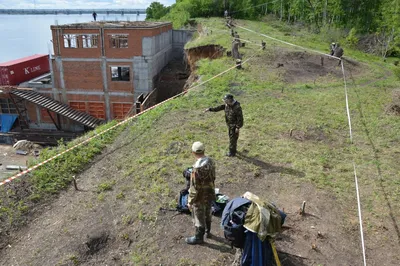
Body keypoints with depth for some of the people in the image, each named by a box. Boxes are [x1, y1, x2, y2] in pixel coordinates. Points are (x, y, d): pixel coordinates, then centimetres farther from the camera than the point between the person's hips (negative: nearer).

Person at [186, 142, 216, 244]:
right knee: (207, 213, 28)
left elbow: (194, 187, -26)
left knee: (199, 218, 14)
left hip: (200, 197, -7)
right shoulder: (210, 160, -10)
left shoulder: (197, 168, -34)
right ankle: (207, 231, 49)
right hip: (210, 193, 8)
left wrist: (190, 201, -13)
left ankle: (198, 237, 34)